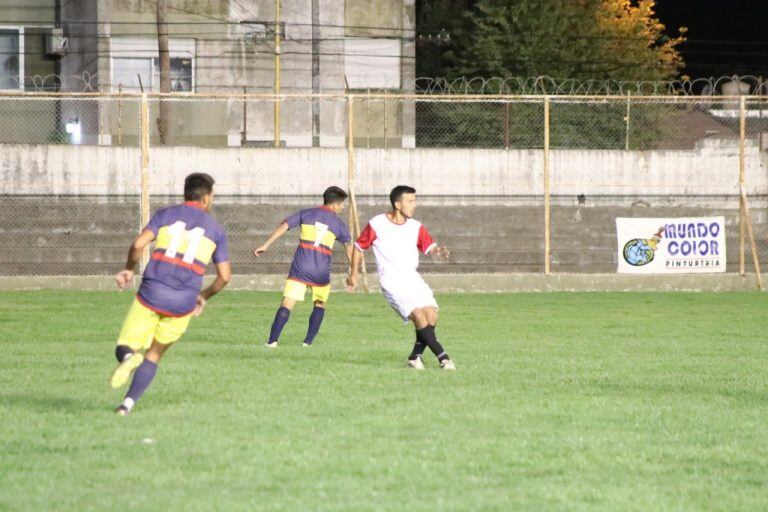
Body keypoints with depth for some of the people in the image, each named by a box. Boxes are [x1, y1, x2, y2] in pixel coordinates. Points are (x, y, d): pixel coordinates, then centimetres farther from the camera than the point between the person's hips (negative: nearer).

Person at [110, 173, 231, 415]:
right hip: (183, 304, 1)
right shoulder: (216, 230, 12)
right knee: (154, 354, 19)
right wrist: (204, 296, 27)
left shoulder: (165, 215, 8)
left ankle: (129, 357, -28)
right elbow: (224, 276, 10)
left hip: (151, 294, -1)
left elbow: (139, 244, -7)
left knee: (124, 348, 9)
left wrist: (128, 269, 11)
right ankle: (128, 403, 5)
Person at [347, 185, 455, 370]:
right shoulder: (376, 225, -4)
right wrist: (354, 273, 9)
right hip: (391, 280, -5)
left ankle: (415, 357, 5)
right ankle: (443, 357, -19)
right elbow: (359, 247, 8)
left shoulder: (416, 227, 6)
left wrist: (438, 252, -26)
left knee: (431, 314, -12)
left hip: (412, 277, 5)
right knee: (419, 315, -21)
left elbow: (430, 247, -3)